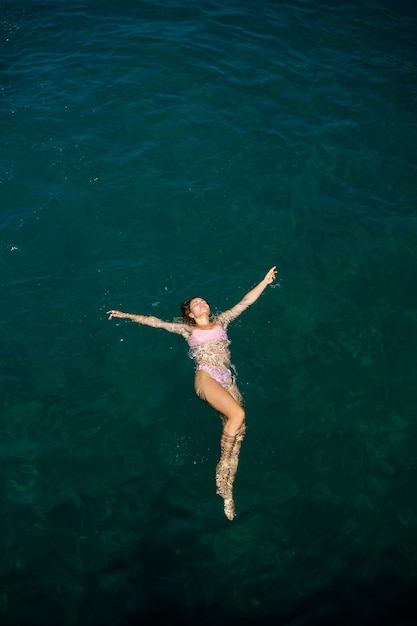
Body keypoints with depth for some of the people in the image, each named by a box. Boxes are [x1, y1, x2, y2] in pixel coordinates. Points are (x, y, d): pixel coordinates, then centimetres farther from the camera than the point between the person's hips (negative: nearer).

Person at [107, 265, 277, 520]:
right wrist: (127, 315, 20)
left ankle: (227, 491, -9)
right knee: (237, 415, -28)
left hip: (228, 379, 3)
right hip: (206, 377, -3)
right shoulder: (187, 330, 21)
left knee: (239, 430, -13)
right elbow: (155, 322, 21)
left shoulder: (221, 321, 26)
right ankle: (224, 464, -11)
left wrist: (265, 281, 23)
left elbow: (245, 302, 25)